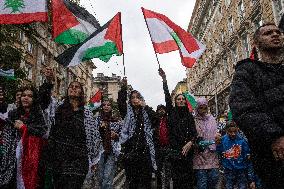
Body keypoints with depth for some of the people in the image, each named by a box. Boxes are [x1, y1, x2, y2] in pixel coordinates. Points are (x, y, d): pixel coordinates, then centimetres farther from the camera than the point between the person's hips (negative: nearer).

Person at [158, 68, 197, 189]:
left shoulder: (189, 116, 11)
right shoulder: (172, 112, 9)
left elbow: (194, 132, 4)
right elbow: (167, 97, -2)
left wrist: (190, 142, -16)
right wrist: (164, 80, -9)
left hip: (187, 150, 1)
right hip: (175, 150, -1)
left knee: (188, 176, -1)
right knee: (177, 177, -2)